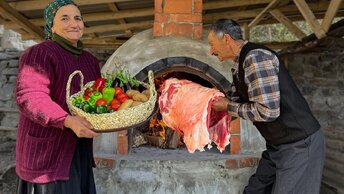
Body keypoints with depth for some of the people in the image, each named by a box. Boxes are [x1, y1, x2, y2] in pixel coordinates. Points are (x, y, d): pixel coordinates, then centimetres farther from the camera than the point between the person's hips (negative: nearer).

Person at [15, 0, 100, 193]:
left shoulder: (90, 60, 12)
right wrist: (68, 121, -36)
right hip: (48, 149, -8)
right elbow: (29, 97, -24)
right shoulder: (40, 54, -13)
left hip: (79, 150, 8)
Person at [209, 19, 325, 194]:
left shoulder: (255, 57, -20)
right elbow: (236, 102, 22)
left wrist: (228, 107, -13)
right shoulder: (238, 66, 10)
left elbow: (267, 111, -27)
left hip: (299, 144, -10)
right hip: (277, 144, 10)